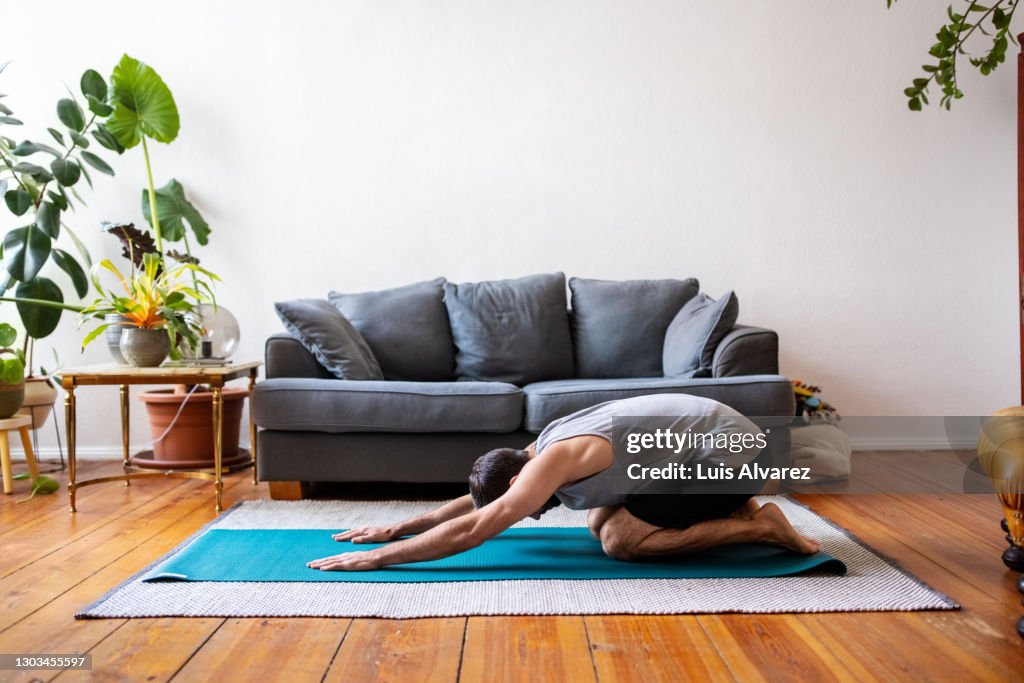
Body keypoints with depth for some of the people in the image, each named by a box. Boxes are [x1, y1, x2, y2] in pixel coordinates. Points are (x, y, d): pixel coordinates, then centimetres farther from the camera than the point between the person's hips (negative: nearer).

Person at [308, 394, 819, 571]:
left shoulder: (554, 461, -23)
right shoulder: (546, 449, 5)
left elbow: (472, 528, -27)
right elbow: (476, 497, 17)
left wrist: (377, 558, -23)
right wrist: (399, 527, 15)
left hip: (729, 448, -10)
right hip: (708, 437, 10)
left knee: (618, 540, -13)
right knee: (601, 520, 10)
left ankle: (757, 525, -6)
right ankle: (730, 510, 16)